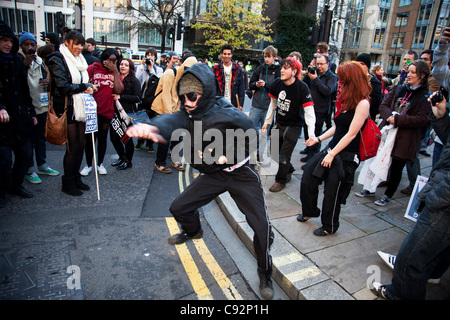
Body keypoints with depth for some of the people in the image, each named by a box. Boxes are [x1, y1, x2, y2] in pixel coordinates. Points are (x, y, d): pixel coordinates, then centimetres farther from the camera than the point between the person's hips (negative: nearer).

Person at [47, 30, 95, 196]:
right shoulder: (58, 59, -8)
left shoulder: (79, 60, 16)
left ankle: (76, 178, 24)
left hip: (80, 107, 7)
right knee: (73, 146, -3)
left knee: (80, 145, 9)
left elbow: (85, 81, 20)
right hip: (67, 108, -7)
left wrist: (89, 87, -3)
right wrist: (84, 87, -9)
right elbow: (62, 86, -17)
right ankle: (68, 183, 12)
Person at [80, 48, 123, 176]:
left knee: (102, 138, 12)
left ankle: (100, 164, 28)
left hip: (107, 111, 2)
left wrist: (115, 71, -11)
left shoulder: (115, 73, 6)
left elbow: (118, 90, -9)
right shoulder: (92, 68, -1)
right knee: (89, 138, 5)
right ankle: (88, 165, 22)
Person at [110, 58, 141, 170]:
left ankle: (128, 161, 22)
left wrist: (121, 96, -16)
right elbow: (111, 92, 23)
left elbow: (137, 98, -11)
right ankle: (122, 157, 31)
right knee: (113, 137, 7)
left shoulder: (134, 81, -2)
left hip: (128, 113, -5)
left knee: (127, 138, 3)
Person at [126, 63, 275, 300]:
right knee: (178, 208, 6)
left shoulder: (228, 115, -24)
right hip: (212, 174, 5)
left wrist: (226, 157, -21)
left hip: (241, 175, -5)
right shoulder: (188, 114, -9)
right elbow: (172, 122, -33)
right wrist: (152, 128, -57)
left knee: (262, 227, -11)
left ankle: (264, 274, 18)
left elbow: (251, 140, -10)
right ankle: (193, 231, 44)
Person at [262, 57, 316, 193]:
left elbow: (309, 112, -21)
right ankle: (289, 170, 40)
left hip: (293, 127, -5)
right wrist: (267, 121, 14)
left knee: (284, 156, -3)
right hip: (279, 124, 6)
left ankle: (281, 180, 20)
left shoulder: (302, 88, -20)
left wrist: (311, 134, -29)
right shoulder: (277, 83, -5)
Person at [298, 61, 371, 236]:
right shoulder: (345, 100, 9)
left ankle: (329, 226, 26)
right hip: (332, 148, 8)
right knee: (307, 178, 7)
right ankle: (310, 212, 32)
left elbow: (351, 134, -19)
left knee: (332, 192, 2)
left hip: (347, 156, -8)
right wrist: (319, 138, 7)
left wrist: (332, 154, -17)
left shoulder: (362, 104, -15)